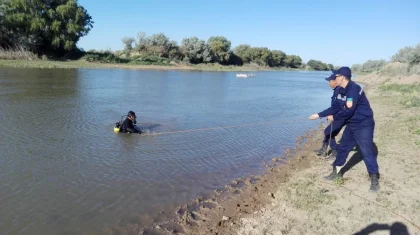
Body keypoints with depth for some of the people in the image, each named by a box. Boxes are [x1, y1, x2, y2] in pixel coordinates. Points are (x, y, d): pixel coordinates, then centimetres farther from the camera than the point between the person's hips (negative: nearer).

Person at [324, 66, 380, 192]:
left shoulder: (353, 89, -23)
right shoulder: (344, 90, 7)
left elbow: (348, 110, -26)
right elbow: (342, 107, 17)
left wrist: (334, 117, -13)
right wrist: (332, 115, 4)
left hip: (363, 125, -10)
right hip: (352, 125, 10)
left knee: (367, 152, -5)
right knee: (342, 148, 14)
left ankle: (374, 179, 7)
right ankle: (337, 171, 27)